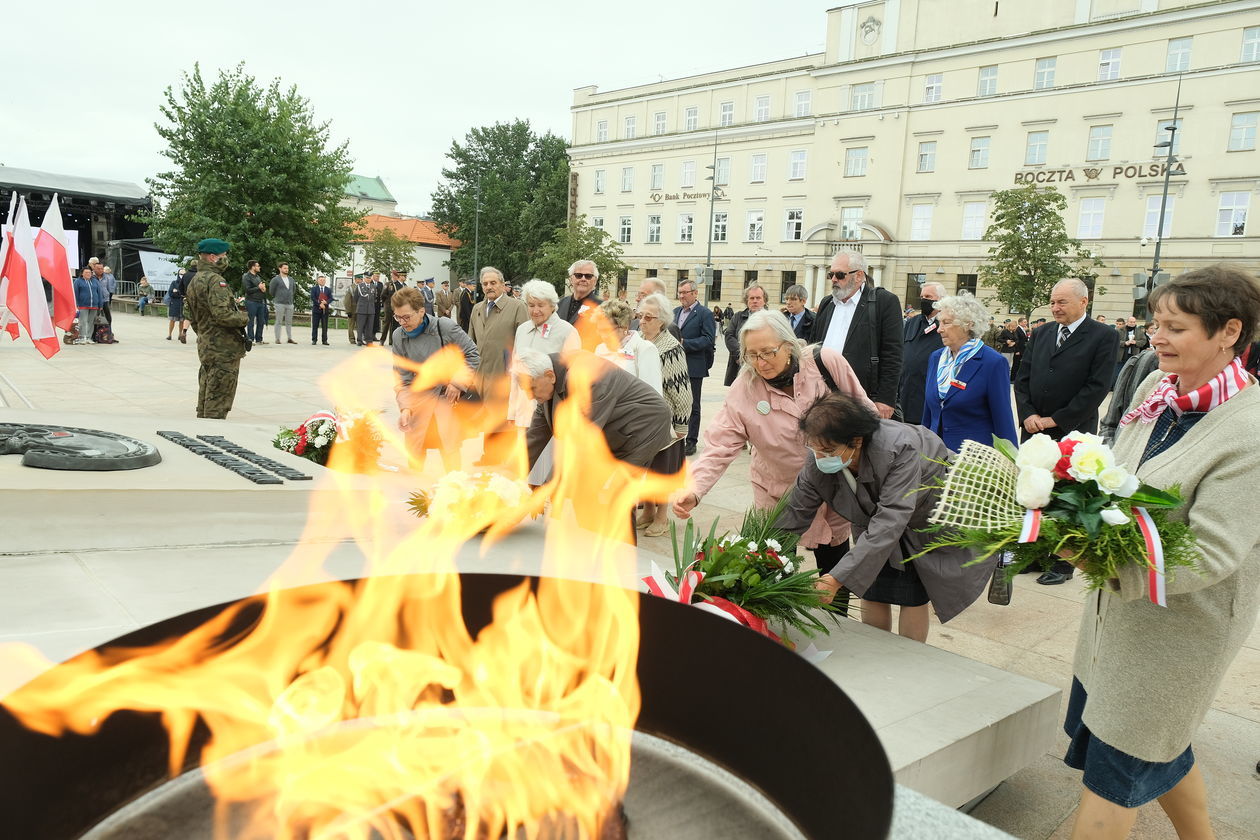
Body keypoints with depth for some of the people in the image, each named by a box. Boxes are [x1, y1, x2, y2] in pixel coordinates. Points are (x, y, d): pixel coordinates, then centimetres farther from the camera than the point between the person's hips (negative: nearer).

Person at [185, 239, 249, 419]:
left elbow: (193, 319, 22)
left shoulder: (194, 281, 16)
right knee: (218, 403, -4)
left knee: (205, 399, 18)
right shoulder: (215, 280, -16)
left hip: (204, 347, 10)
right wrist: (244, 317, -10)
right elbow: (222, 314, -26)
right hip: (224, 349, -10)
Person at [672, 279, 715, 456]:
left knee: (692, 406, 3)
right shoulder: (676, 311, 14)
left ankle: (691, 441, 11)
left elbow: (709, 340, -14)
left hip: (694, 367, -6)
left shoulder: (705, 314, -7)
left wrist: (684, 343, -19)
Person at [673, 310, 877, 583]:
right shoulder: (743, 391, -20)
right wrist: (694, 489, -38)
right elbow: (719, 447, -23)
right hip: (778, 496, -1)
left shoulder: (827, 363, -20)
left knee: (835, 568, 16)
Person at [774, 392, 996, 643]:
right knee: (872, 593, 2)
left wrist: (838, 578, -50)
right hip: (873, 519, 5)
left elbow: (888, 523, -45)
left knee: (913, 597, -4)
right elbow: (795, 514, -16)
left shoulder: (900, 449, -42)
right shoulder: (818, 464, -25)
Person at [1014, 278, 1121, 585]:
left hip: (1072, 433, -5)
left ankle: (1063, 563, 16)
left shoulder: (1104, 336, -6)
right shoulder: (1040, 334, 11)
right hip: (1034, 430, 5)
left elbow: (1097, 387, -12)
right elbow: (1022, 379, 11)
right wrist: (1028, 415, -4)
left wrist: (1056, 420, -13)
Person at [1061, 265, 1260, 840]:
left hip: (1180, 620, -7)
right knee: (1157, 744, 24)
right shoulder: (1156, 389, -2)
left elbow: (1211, 554, -26)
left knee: (1118, 757, 6)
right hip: (1121, 600, 7)